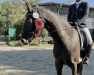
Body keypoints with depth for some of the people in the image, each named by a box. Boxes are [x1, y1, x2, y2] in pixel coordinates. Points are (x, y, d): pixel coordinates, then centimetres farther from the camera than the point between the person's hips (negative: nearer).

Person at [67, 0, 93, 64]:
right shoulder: (72, 7, 15)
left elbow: (86, 15, -10)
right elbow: (69, 17, 12)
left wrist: (78, 22, -26)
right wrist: (70, 22, -12)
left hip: (82, 25, -3)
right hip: (72, 26, 3)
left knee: (89, 40, -25)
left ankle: (87, 57, -5)